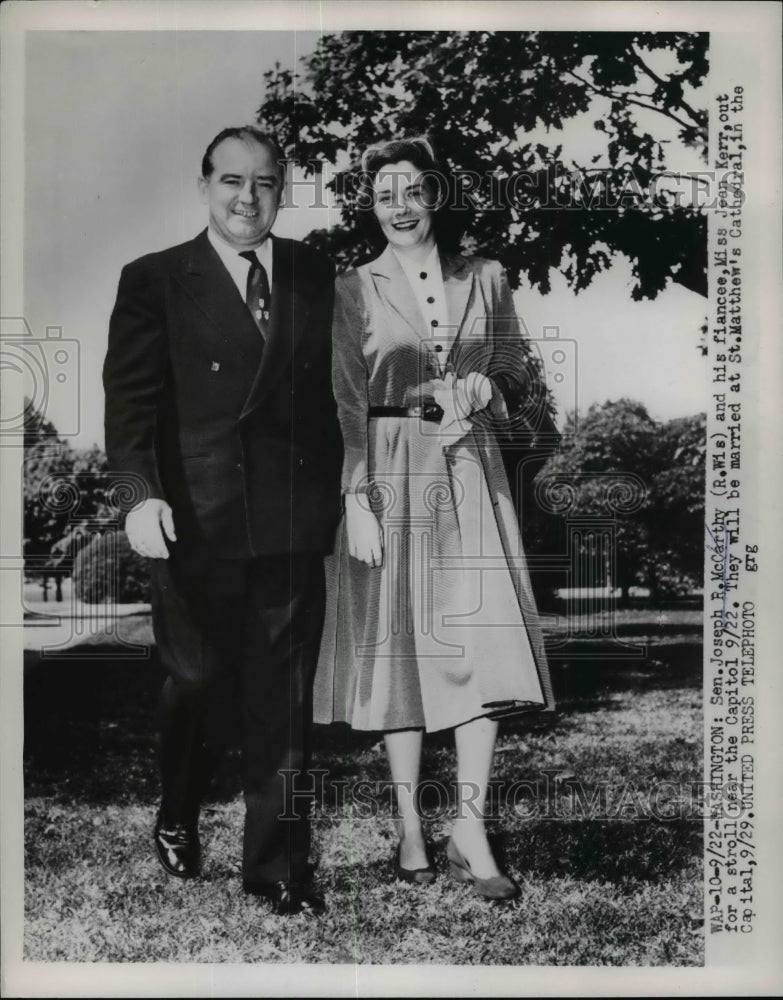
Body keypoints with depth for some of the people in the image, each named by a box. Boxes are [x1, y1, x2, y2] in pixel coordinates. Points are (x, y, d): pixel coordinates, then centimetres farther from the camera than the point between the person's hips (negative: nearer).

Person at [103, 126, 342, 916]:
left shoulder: (314, 274, 11)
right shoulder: (154, 281, 3)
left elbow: (330, 388, 12)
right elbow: (132, 399, -5)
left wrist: (332, 492, 7)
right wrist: (143, 494, -19)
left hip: (293, 523, 2)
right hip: (196, 524, -2)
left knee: (283, 701, 7)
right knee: (198, 683, 10)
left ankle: (277, 862, 21)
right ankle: (177, 819, 40)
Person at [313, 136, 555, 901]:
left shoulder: (486, 280, 11)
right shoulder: (352, 292, 4)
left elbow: (518, 388, 15)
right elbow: (345, 406, -1)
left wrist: (485, 390, -8)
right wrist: (357, 501, -10)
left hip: (470, 477, 2)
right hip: (389, 478, -2)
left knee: (485, 646, -7)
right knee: (398, 646, 2)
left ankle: (470, 832, 1)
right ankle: (409, 829, 14)